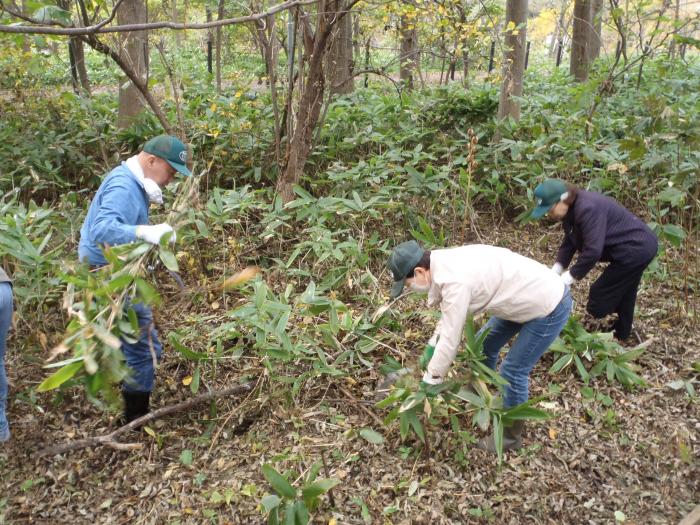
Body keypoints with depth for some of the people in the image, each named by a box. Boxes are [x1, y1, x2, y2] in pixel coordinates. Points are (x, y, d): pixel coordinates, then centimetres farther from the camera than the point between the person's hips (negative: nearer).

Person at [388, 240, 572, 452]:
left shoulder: (454, 282, -32)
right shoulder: (448, 262, -3)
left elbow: (450, 340, -23)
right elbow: (450, 313, 14)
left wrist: (430, 382, -11)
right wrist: (431, 345, 16)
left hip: (550, 307, -9)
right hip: (530, 292, 9)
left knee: (513, 371, -1)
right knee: (485, 344, 20)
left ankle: (511, 435, 19)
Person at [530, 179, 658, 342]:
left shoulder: (587, 209, -29)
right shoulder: (574, 208, 2)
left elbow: (593, 250, -33)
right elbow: (569, 242, 5)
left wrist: (568, 278, -26)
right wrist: (556, 270, -6)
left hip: (635, 249, -10)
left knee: (601, 294, -2)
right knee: (622, 295, 25)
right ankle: (620, 333, 41)